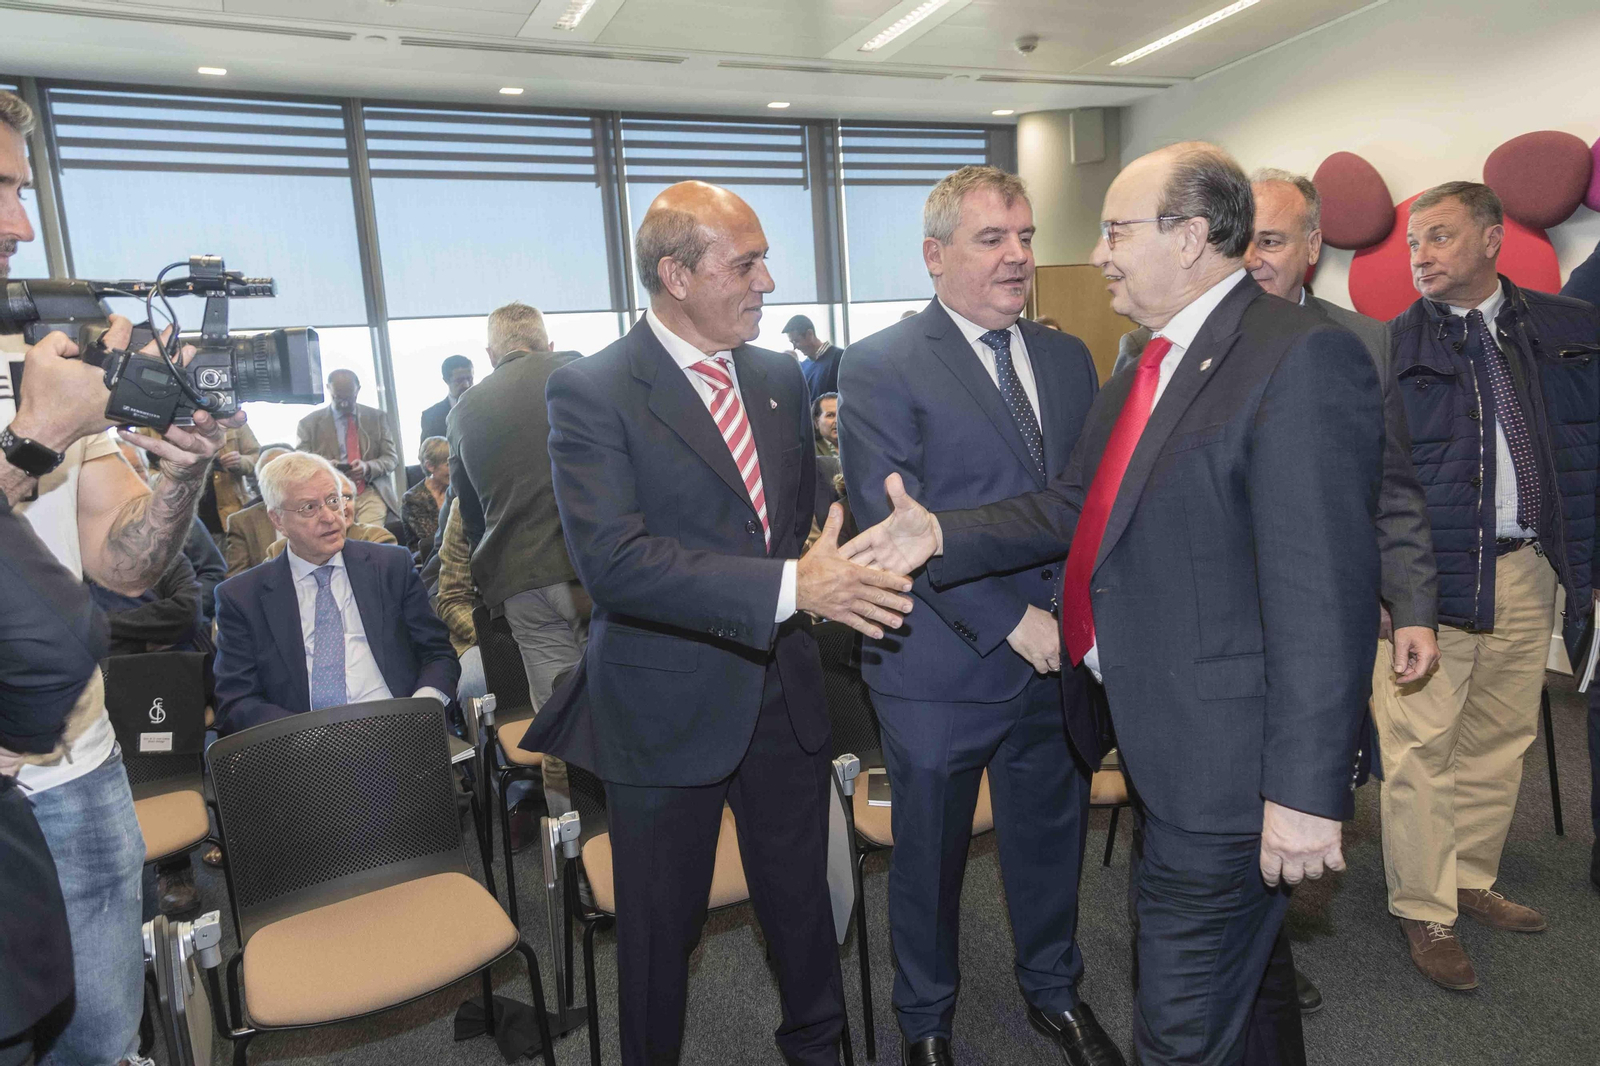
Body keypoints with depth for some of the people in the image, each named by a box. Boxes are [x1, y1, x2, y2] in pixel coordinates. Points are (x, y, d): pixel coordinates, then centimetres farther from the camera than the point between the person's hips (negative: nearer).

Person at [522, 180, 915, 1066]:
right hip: (665, 710, -5)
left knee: (801, 900, 21)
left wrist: (837, 570, 0)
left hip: (784, 694, 5)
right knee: (660, 926, 15)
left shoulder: (780, 378, 6)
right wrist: (789, 587, -31)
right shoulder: (591, 391, -14)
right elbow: (611, 560, -26)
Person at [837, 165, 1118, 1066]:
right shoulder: (880, 368, -10)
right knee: (930, 856, 15)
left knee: (1052, 839, 21)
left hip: (1060, 657, 5)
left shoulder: (1068, 357, 9)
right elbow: (896, 523, -17)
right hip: (943, 668, -4)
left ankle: (1055, 991, 48)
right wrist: (1010, 622, -18)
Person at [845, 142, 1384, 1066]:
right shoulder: (1142, 375, 12)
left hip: (1225, 761, -9)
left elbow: (1324, 596, -24)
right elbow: (1070, 509, 13)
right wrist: (942, 536, 0)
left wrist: (1307, 791, -24)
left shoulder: (1305, 357, -19)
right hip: (1153, 744, 9)